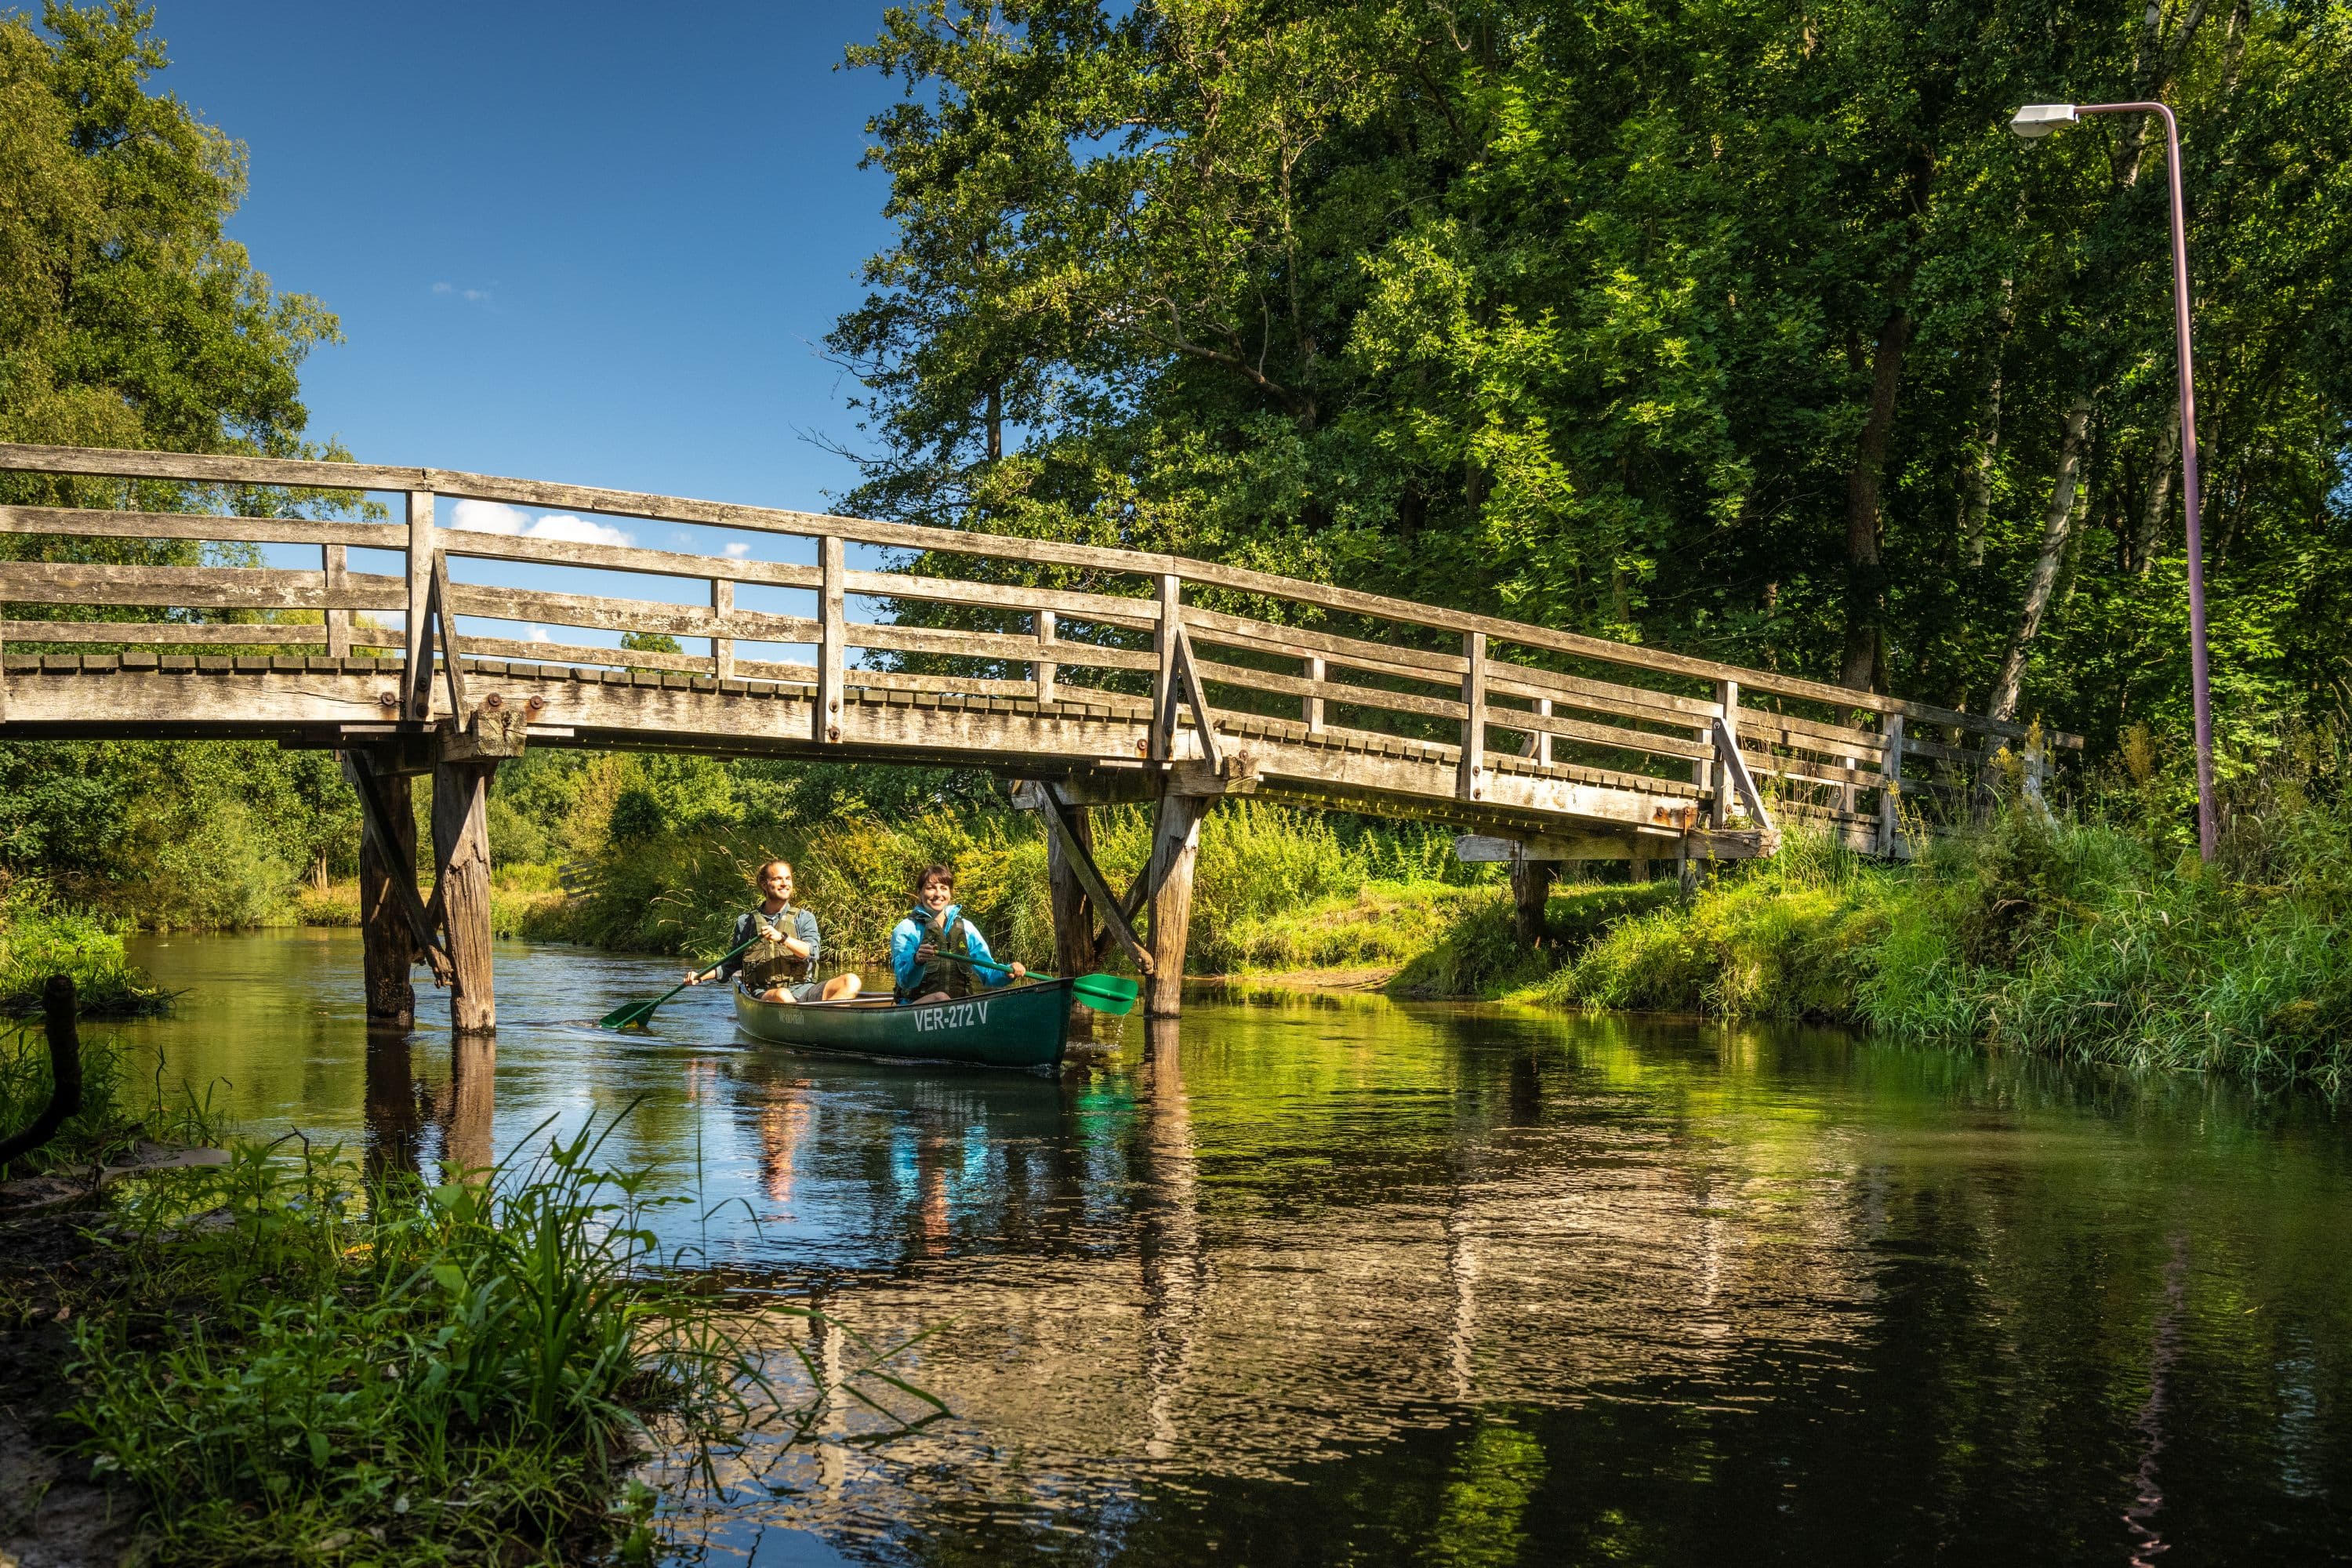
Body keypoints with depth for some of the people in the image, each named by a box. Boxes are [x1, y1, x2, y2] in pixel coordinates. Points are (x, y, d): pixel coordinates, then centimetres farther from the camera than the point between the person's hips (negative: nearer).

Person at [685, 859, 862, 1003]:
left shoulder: (804, 918, 13)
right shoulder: (747, 922, 14)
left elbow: (812, 952, -5)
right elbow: (732, 966, 23)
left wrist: (782, 938, -19)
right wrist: (701, 975, 9)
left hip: (803, 990, 2)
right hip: (764, 994, -1)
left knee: (851, 982, -27)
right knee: (782, 996, -40)